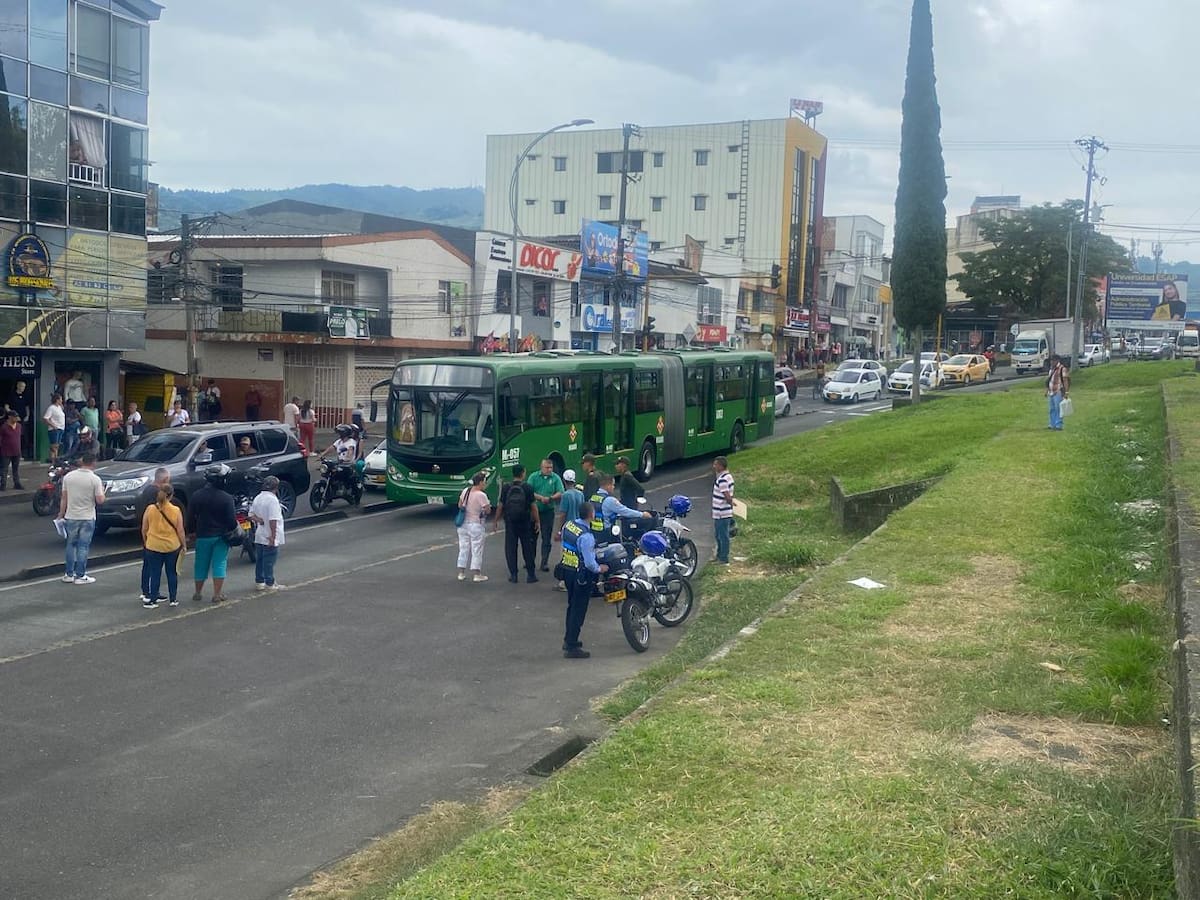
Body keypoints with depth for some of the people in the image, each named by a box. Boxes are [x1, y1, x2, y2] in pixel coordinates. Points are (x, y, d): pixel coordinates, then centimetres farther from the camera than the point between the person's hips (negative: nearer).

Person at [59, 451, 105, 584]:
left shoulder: (68, 476, -2)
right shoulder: (95, 479, -12)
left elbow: (64, 498, 3)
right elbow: (100, 500, -12)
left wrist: (61, 514, 12)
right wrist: (102, 491, 7)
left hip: (71, 517, 3)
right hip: (87, 518, -3)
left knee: (71, 545, 15)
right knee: (83, 547, 3)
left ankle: (69, 574, 19)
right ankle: (80, 576, 6)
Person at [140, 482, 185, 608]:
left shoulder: (150, 509, -7)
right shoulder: (176, 511, -9)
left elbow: (144, 529, 1)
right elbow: (180, 530, -6)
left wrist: (145, 542, 16)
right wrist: (183, 544, 7)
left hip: (153, 546, 0)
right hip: (172, 547, 0)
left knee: (155, 574, 8)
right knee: (172, 573, 13)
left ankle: (152, 600, 8)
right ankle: (173, 599, 19)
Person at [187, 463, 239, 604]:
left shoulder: (196, 496, -4)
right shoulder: (226, 498, -14)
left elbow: (190, 518, 3)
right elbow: (232, 520, -12)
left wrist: (191, 532, 18)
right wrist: (234, 529, 9)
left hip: (203, 536, 3)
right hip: (221, 535, -3)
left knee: (201, 564, 13)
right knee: (219, 564, 4)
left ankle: (198, 593, 23)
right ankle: (217, 594, 4)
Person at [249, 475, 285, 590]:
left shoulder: (257, 498, 8)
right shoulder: (272, 499, -19)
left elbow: (251, 514, 12)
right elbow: (273, 520, -22)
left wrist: (258, 519, -4)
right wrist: (273, 536, -20)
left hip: (259, 537, 8)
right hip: (270, 537, -8)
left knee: (260, 559, 15)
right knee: (269, 560, -2)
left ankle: (259, 582, 22)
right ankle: (270, 584, 3)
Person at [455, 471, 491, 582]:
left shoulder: (465, 491, 0)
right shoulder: (481, 495, -20)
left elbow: (459, 505, 10)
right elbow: (487, 510, -17)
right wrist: (488, 505, 3)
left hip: (463, 524, 6)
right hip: (476, 525, -6)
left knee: (463, 548, 14)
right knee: (477, 550, 4)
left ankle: (461, 573, 19)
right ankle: (476, 574, 8)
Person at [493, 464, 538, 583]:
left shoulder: (506, 488, -4)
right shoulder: (527, 488, -7)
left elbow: (500, 506, -2)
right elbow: (532, 506, -5)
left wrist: (496, 521, 8)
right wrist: (537, 521, 6)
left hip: (510, 522, 0)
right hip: (525, 522, 0)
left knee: (510, 548, 7)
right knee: (527, 548, 8)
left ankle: (513, 575, 7)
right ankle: (530, 575, 11)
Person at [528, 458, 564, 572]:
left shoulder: (556, 478, 2)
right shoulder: (534, 477, 1)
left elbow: (560, 493, -6)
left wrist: (550, 498, -22)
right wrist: (540, 498, -19)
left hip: (548, 511, 0)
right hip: (534, 510, 0)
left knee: (547, 538, 0)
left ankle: (545, 563, 6)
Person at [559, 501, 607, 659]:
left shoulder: (568, 525, -1)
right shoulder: (586, 536, -26)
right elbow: (590, 563, -25)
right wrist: (599, 569, -5)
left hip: (567, 570, 8)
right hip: (581, 576, -8)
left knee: (572, 606, 23)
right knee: (579, 611, 1)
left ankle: (568, 640, 36)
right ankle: (572, 647, 5)